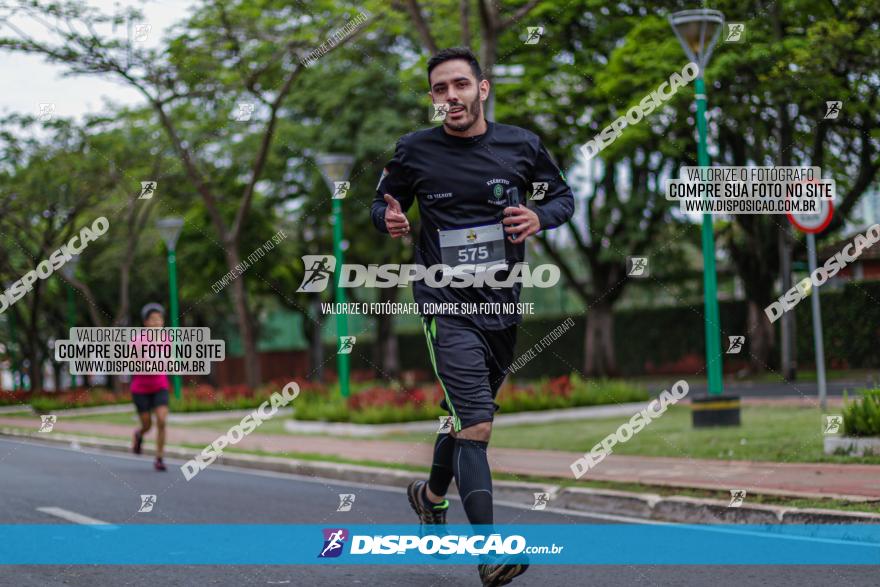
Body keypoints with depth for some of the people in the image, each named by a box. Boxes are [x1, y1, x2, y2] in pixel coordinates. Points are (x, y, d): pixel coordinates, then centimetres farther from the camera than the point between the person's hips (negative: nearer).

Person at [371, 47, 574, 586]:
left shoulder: (521, 146, 1)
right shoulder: (415, 151, -4)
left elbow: (563, 195, 13)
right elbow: (383, 202, 11)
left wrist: (540, 218, -9)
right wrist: (389, 219, -13)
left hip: (503, 303, 4)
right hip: (447, 303, -4)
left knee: (468, 414, 21)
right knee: (476, 425, -17)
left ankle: (432, 494, 48)